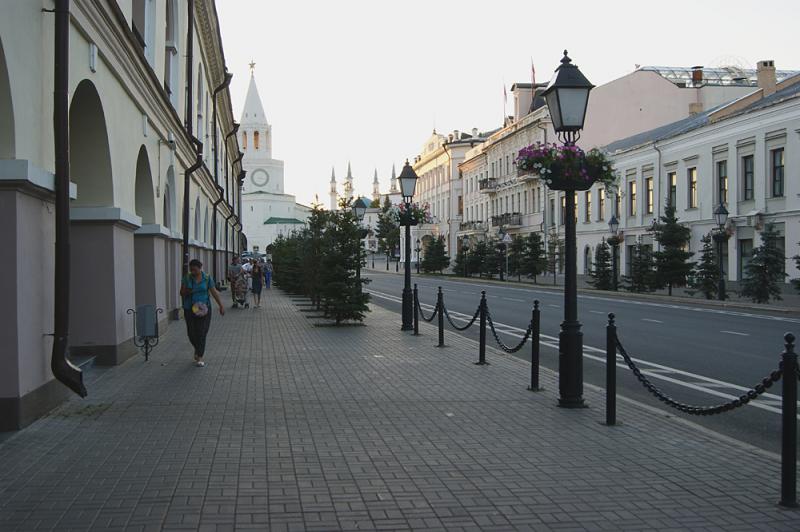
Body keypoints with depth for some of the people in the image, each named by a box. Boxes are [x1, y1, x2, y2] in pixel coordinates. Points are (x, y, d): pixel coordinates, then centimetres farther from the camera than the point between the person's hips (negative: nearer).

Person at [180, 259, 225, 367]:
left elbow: (214, 293, 1)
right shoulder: (186, 279, 1)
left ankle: (199, 358, 0)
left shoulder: (207, 278, -1)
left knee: (201, 333, -7)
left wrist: (221, 305, -3)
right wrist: (187, 292, -18)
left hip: (203, 309, -1)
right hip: (189, 309, 1)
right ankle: (197, 349, 34)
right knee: (191, 333, 3)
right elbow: (182, 293, 5)